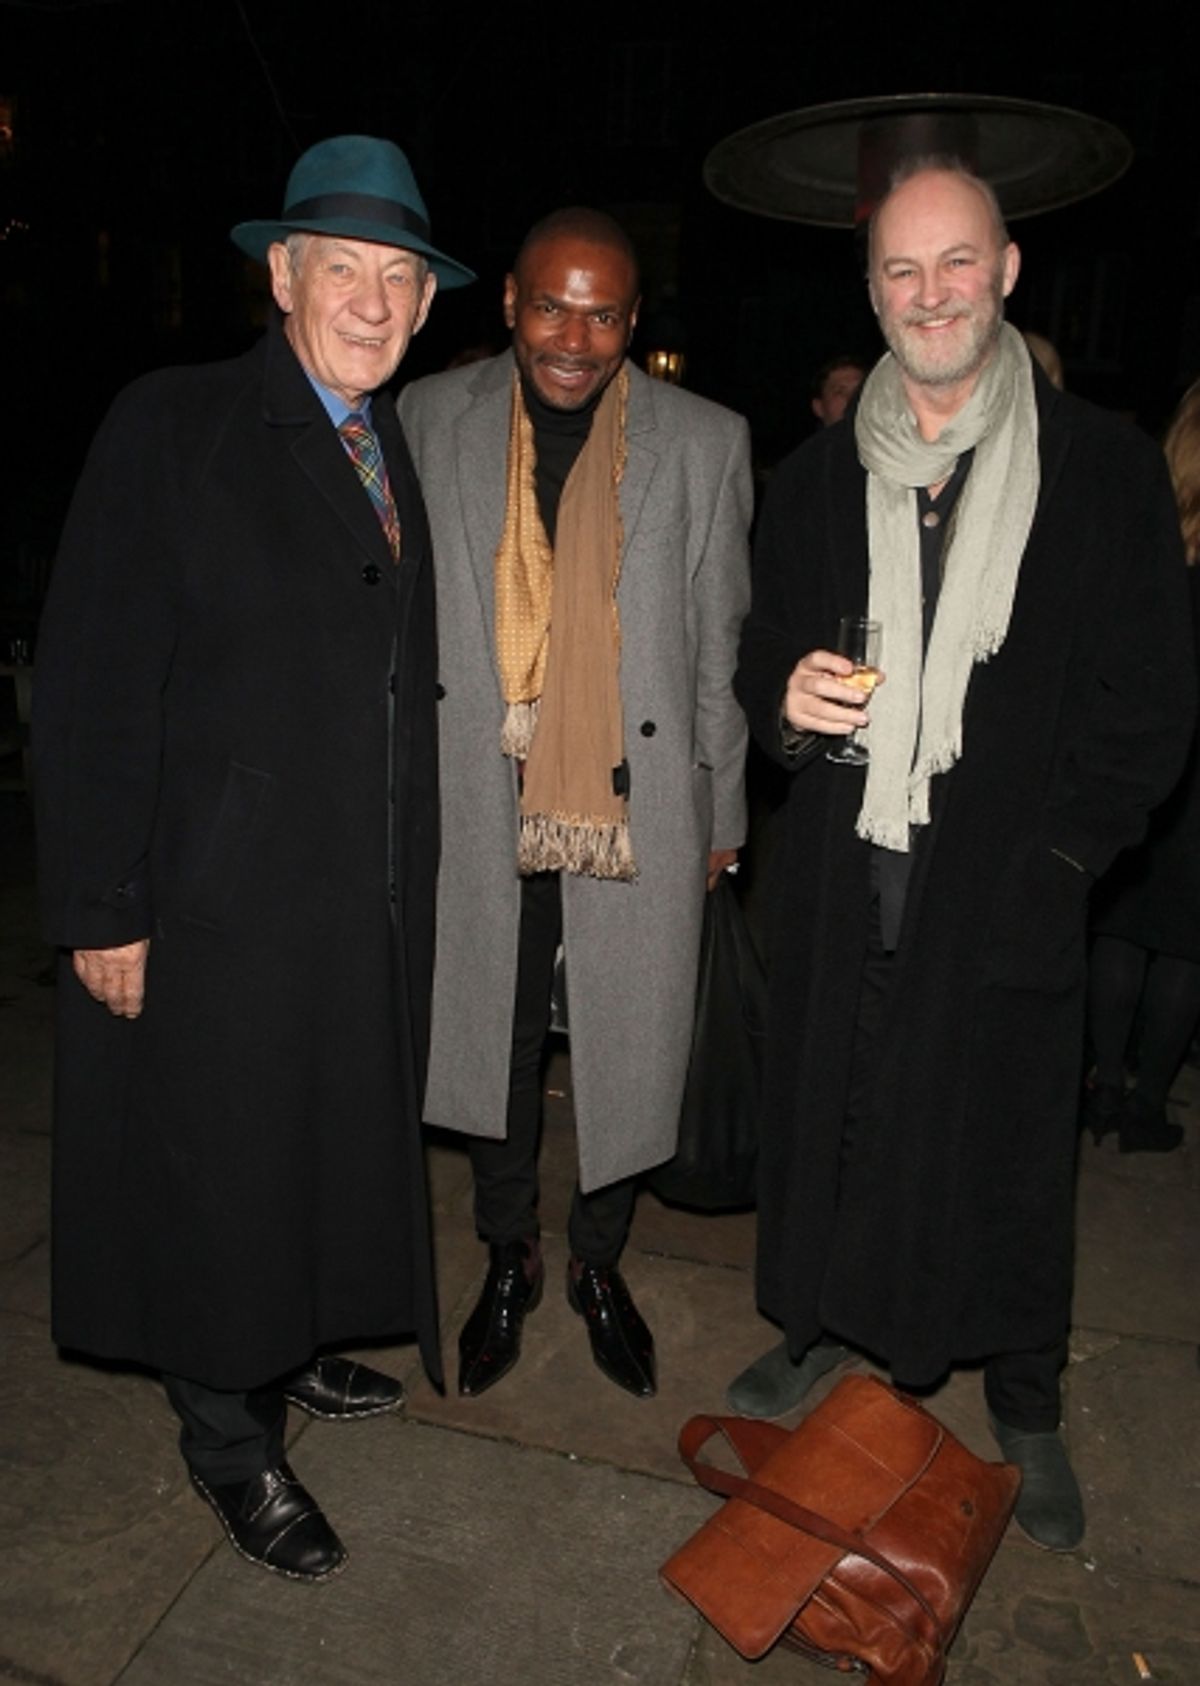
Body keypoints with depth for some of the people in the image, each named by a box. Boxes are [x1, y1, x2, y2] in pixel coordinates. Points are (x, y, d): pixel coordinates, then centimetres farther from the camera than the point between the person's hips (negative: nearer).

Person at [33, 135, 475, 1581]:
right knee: (217, 1169, 9)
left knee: (329, 1146, 20)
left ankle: (293, 1346, 45)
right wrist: (100, 910, -16)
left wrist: (409, 884, 7)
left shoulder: (398, 453, 10)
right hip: (219, 905, -6)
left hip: (368, 904, 6)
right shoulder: (171, 429, -9)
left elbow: (399, 686, 10)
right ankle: (229, 1437, 31)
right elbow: (91, 689, -13)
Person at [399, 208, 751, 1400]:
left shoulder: (704, 442, -2)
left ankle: (600, 1263, 37)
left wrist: (720, 818, 4)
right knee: (491, 1041, 15)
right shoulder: (431, 418, 2)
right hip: (479, 808, 2)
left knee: (626, 1051, 11)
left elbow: (720, 647, 2)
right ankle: (508, 1258, 39)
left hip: (637, 810, -1)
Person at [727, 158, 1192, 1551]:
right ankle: (822, 1327, 40)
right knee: (824, 1113, 14)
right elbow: (761, 655, 16)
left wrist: (1064, 852, -8)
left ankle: (1026, 1411, 32)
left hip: (1008, 894, -2)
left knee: (1007, 1149, 9)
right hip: (843, 881, 3)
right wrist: (786, 703, -7)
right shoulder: (816, 478, 10)